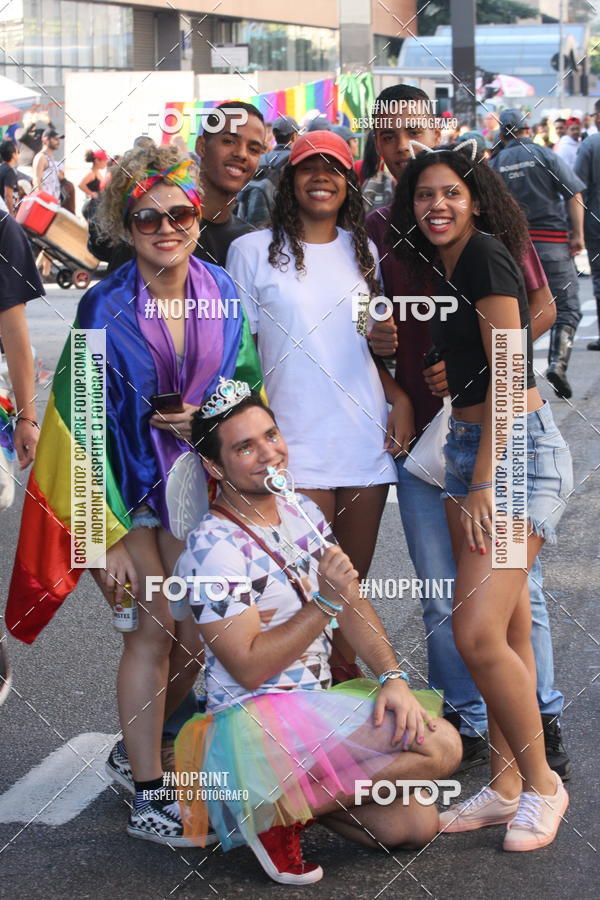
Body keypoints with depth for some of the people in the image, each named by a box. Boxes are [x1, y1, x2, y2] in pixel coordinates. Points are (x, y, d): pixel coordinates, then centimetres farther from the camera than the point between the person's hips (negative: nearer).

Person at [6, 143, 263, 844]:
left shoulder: (221, 294, -1)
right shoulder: (105, 308, -12)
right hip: (124, 486, -4)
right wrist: (107, 534, -15)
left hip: (198, 482, 4)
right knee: (155, 626, -9)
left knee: (199, 634, 3)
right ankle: (146, 797, 1)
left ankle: (138, 749, 29)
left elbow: (249, 386, 12)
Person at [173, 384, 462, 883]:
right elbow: (249, 668, -19)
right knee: (440, 747, -19)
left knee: (417, 825, -1)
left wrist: (392, 677, -7)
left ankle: (292, 792, 11)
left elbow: (353, 603, 8)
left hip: (315, 705, 8)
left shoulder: (301, 510, 8)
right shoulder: (213, 547, -17)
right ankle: (280, 808, -10)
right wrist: (325, 602, -23)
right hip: (259, 723, -8)